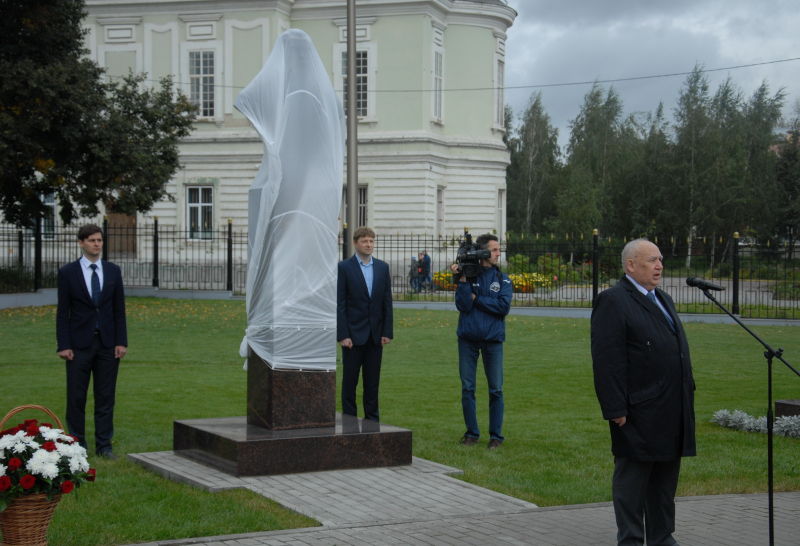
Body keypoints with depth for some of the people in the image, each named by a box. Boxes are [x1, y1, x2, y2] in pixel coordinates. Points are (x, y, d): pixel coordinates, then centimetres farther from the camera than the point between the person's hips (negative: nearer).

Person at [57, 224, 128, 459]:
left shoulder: (113, 271, 8)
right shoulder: (67, 272, 0)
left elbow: (119, 309, 8)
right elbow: (62, 312, -1)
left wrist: (121, 341, 0)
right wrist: (64, 345, -8)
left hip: (108, 343, 2)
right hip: (79, 343, -2)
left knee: (106, 397, 5)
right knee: (76, 397, 1)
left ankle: (104, 445, 11)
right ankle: (77, 444, 10)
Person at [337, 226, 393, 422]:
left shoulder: (382, 267, 8)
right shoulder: (344, 267, -4)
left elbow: (387, 302, 9)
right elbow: (339, 304, -6)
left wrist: (387, 332, 1)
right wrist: (342, 334, -12)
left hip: (376, 334, 4)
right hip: (353, 333, -4)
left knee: (373, 380, 8)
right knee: (350, 380, 2)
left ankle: (372, 420, 16)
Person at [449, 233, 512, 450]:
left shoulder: (502, 279, 5)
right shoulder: (468, 274, 2)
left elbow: (504, 306, -9)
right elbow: (463, 306, -9)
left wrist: (477, 299, -8)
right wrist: (463, 280, -17)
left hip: (492, 339, 0)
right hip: (468, 338, 0)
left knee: (496, 389, 2)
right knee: (467, 388, 5)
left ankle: (496, 435, 10)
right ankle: (471, 433, 16)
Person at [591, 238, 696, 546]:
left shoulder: (663, 300, 18)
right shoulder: (613, 301, -10)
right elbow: (607, 361, -16)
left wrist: (688, 394, 16)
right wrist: (616, 410, -19)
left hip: (672, 413, 9)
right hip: (639, 413, -9)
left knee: (665, 479, 15)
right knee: (632, 478, 2)